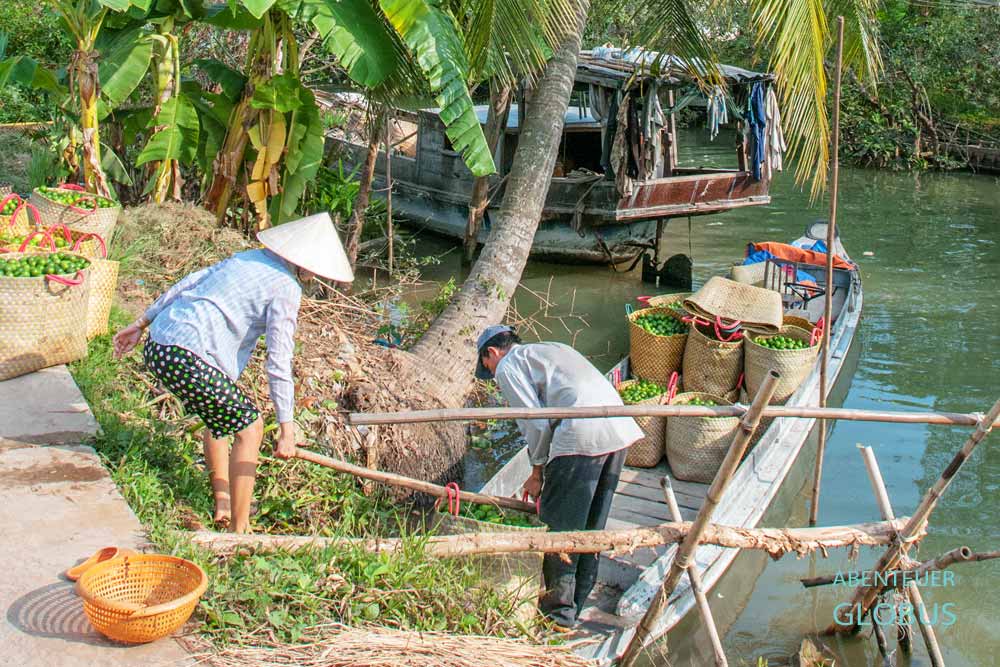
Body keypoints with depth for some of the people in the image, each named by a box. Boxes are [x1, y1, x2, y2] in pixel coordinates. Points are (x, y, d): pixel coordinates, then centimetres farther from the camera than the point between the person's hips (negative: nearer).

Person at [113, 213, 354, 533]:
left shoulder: (248, 258, 18)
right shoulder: (286, 289, -6)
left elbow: (185, 285, 20)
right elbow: (279, 363, -11)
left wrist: (142, 323, 27)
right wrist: (287, 429, -9)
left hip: (156, 347, 9)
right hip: (189, 359, -9)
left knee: (221, 416, 27)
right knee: (248, 427, 5)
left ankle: (223, 504, 32)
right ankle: (239, 529, 7)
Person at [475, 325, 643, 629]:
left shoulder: (508, 366, 8)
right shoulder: (551, 349, 33)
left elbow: (537, 424, -2)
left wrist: (537, 472, 11)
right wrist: (549, 468, 32)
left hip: (582, 434, -8)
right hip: (620, 428, 8)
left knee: (561, 525, 5)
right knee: (591, 524, 18)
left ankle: (559, 613, 14)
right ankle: (577, 602, 30)